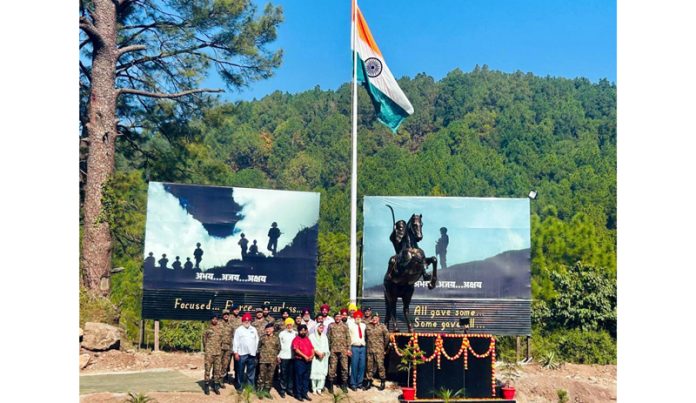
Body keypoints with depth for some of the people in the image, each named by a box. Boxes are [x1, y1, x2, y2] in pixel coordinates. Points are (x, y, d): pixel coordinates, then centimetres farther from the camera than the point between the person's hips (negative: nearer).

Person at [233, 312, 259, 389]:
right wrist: (236, 352, -6)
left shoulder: (254, 330, 11)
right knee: (241, 371, 4)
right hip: (242, 354, -3)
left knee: (251, 372, 6)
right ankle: (240, 387, 11)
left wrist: (256, 351, 8)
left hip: (252, 354, 3)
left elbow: (257, 341, 13)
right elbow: (235, 341, -1)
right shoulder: (239, 330, 1)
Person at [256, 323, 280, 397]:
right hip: (263, 359, -1)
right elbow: (259, 347, 13)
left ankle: (267, 391, 14)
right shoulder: (263, 337, 5)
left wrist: (277, 356, 4)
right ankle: (260, 391, 5)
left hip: (273, 360, 1)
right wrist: (261, 353, 6)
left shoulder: (276, 338, 7)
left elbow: (278, 348, 11)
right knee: (262, 375, -2)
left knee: (270, 376, 5)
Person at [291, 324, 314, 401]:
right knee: (299, 377, -2)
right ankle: (298, 394, 3)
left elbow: (312, 348, 13)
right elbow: (296, 350, -15)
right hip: (300, 361, -6)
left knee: (306, 378, 9)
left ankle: (305, 393, 15)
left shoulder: (307, 339, 16)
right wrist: (305, 356, -19)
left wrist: (312, 355, -7)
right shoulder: (296, 339, -4)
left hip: (308, 361, 6)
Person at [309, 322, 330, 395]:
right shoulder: (312, 336, 2)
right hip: (314, 357, -3)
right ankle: (314, 389, -1)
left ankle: (319, 388, 1)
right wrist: (317, 352, -15)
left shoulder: (324, 337, 15)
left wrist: (323, 353, -7)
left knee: (322, 373, -4)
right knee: (314, 372, -7)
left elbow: (326, 347, 10)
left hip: (323, 358, 4)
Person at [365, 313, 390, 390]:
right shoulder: (368, 326, 8)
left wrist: (385, 348, 5)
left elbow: (387, 337, 2)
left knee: (380, 365, -5)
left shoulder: (382, 326, 0)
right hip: (369, 349, 3)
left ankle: (382, 383, 4)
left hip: (379, 350, -3)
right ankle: (369, 382, 17)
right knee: (369, 366, 8)